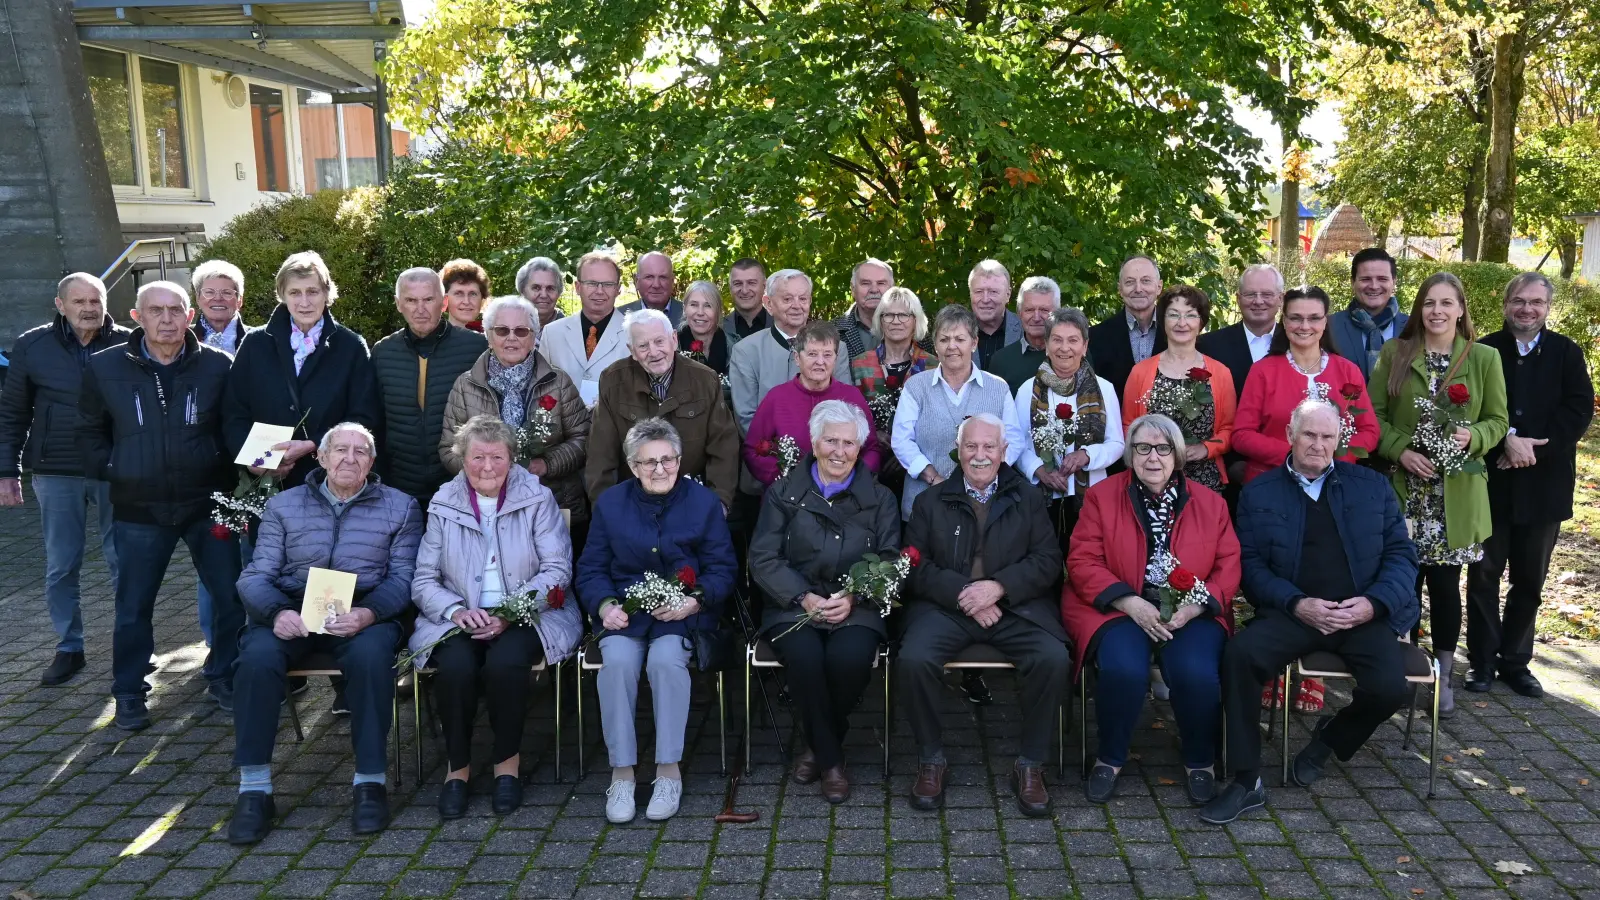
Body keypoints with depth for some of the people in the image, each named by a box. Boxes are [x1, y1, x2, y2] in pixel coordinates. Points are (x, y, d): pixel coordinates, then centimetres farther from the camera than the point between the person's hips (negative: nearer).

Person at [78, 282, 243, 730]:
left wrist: (228, 472, -2)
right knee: (133, 607, 9)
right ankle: (129, 694, 24)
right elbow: (90, 429, 11)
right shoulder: (105, 366, -1)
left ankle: (223, 678, 22)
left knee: (231, 596, 3)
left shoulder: (217, 366, -3)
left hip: (207, 503, 0)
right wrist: (107, 472, 2)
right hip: (139, 509, 0)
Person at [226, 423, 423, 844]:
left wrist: (368, 613, -20)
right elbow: (256, 575, 7)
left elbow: (403, 576, 2)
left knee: (371, 656, -35)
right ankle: (254, 789, -20)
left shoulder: (400, 507, 12)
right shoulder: (283, 505, 16)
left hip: (365, 611, -1)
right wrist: (277, 612, -16)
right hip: (291, 609, 2)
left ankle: (371, 781, -22)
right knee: (258, 658, -30)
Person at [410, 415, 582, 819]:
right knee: (455, 665, -29)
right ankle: (458, 765, -6)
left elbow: (557, 570, -4)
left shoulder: (538, 499, 2)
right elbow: (423, 579, 5)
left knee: (505, 662, -32)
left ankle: (508, 760, -7)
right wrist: (456, 610, -16)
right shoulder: (443, 505, 8)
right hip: (459, 619, 2)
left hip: (526, 615, -1)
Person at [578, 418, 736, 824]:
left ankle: (669, 769, -19)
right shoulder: (610, 502, 10)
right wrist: (605, 605, -10)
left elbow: (722, 569, 3)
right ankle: (621, 772, -19)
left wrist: (693, 602, -16)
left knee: (667, 658, -33)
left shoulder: (703, 501, 5)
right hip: (625, 612, 2)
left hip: (683, 613, -1)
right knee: (617, 660, -30)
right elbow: (591, 569, 10)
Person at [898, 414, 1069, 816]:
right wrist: (963, 594, -12)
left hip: (1014, 606, 0)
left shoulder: (1027, 499, 15)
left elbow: (1048, 560, 4)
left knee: (1054, 659, -28)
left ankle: (1030, 765, -8)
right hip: (946, 606, 0)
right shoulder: (931, 502, 15)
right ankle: (930, 760, -7)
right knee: (913, 659, -29)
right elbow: (917, 566, 4)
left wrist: (999, 587, -12)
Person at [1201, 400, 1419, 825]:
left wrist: (1374, 603, -10)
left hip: (1364, 613, 1)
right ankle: (1246, 781, -17)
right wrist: (1297, 604, -15)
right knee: (1240, 654, -29)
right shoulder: (1259, 493, 10)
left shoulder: (1372, 486, 15)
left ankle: (1329, 739, 10)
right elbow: (1250, 563, 1)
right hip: (1295, 611, -1)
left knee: (1389, 687, -26)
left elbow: (1401, 553, 9)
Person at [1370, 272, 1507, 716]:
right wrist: (1400, 450, -13)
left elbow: (1498, 420, 5)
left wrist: (1472, 437, -16)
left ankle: (1442, 676, 18)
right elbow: (1373, 414, 2)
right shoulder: (1394, 353, 4)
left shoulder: (1485, 358, 3)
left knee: (1446, 582, 4)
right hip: (1403, 489, 0)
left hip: (1456, 493, 0)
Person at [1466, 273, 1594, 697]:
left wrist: (1531, 448, -15)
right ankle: (1482, 660, 15)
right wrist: (1508, 439, -20)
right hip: (1489, 481, -1)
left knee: (1530, 579, 10)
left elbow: (1580, 410, -5)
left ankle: (1515, 660, 22)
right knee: (1484, 573, 6)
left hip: (1544, 484, 1)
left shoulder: (1567, 353, 4)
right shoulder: (1484, 351, 1)